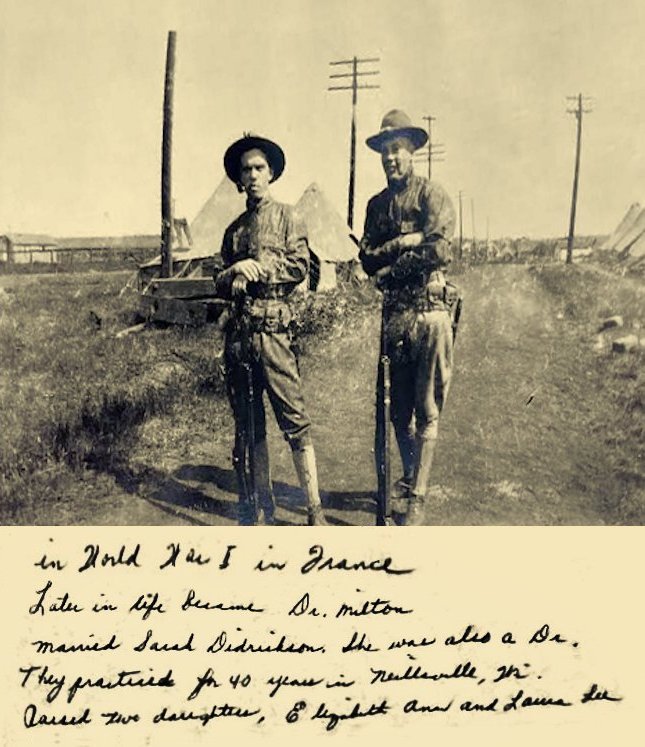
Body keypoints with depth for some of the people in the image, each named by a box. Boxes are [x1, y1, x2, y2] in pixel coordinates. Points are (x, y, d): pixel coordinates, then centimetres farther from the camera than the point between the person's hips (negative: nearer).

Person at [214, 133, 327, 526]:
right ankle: (261, 504, 19)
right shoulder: (234, 228, 21)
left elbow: (300, 265, -5)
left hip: (273, 327, -5)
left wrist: (257, 267, -11)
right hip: (238, 330, 6)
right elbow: (222, 283, 20)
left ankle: (315, 510, -5)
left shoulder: (286, 215, 7)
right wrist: (231, 279, -2)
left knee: (294, 416, -9)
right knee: (247, 420, 8)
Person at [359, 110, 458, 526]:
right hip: (395, 313, 6)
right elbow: (367, 259, 7)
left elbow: (438, 250, -16)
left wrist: (390, 269, -7)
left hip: (430, 311, -6)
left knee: (427, 410, -3)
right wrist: (403, 242, -9)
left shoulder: (432, 195, -1)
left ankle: (418, 499, 1)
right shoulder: (377, 204, 17)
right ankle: (409, 478, 31)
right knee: (399, 408, 13)